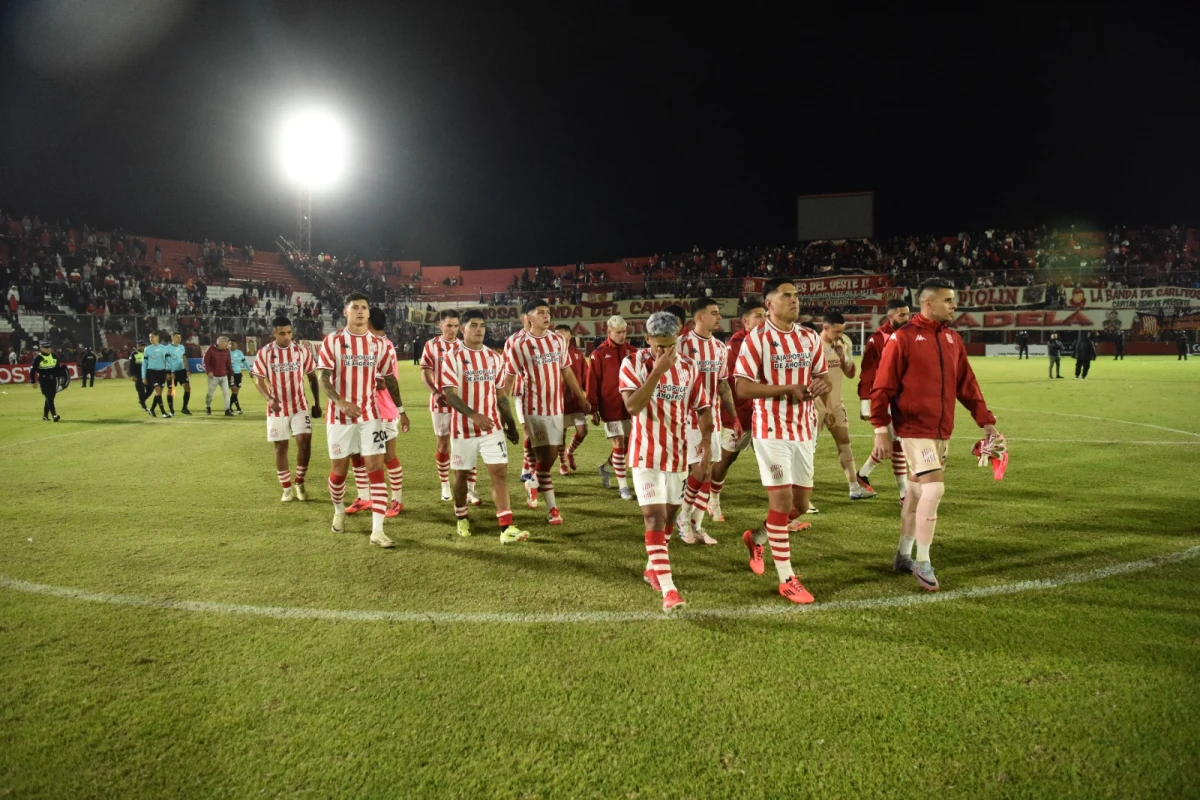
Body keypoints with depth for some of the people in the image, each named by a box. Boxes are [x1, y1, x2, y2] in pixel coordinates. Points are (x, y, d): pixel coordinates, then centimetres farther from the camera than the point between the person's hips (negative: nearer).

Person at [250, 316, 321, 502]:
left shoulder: (302, 351, -1)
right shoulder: (263, 353, -5)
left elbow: (312, 378, 6)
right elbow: (259, 379, -5)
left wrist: (317, 403, 5)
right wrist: (269, 398, -23)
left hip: (300, 406, 0)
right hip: (277, 408, 0)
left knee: (304, 441, -11)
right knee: (280, 447, 5)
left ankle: (299, 483, 8)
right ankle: (287, 488, 17)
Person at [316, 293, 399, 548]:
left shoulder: (378, 344, 4)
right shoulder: (332, 341, -5)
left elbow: (389, 379, 13)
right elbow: (322, 377, -12)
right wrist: (341, 402, -28)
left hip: (370, 414, 2)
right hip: (339, 415, -1)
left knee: (376, 468, -7)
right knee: (339, 469, 10)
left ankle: (377, 530, -6)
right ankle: (339, 512, 40)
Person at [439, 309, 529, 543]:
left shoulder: (495, 357, 8)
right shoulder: (452, 357, -7)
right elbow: (449, 394, -16)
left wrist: (511, 424, 14)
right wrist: (473, 414, -30)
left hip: (493, 427, 3)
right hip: (463, 427, -3)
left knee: (500, 472, -6)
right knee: (462, 474, 11)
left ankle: (506, 528, -8)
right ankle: (461, 518, 33)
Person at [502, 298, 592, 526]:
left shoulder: (558, 340, 6)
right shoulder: (520, 345, -9)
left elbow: (567, 371, 14)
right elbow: (509, 378, -5)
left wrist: (582, 398, 15)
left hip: (556, 406, 5)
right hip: (535, 408, -5)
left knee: (550, 456, 11)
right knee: (544, 457, -2)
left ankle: (535, 484, 36)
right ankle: (552, 508, 5)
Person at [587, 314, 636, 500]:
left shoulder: (630, 351, 7)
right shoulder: (599, 353, -5)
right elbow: (593, 382, -5)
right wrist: (593, 409, -7)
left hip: (629, 406, 4)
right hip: (610, 407, -4)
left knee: (626, 444, 10)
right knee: (618, 445, -3)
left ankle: (605, 468, 36)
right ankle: (622, 485, 6)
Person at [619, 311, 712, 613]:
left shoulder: (688, 367, 2)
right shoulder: (633, 364, -11)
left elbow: (702, 406, 6)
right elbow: (632, 407, -24)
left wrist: (706, 434, -13)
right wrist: (657, 371, -27)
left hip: (677, 454, 5)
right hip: (647, 454, -4)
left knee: (669, 515, 15)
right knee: (654, 518, -11)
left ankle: (653, 568, 36)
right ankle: (668, 589, -13)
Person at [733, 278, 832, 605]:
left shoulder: (810, 337, 9)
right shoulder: (756, 339, -9)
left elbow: (822, 377, 15)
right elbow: (742, 388, -14)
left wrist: (821, 385, -9)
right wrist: (787, 389, -21)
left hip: (803, 428, 6)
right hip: (771, 429, -6)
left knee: (801, 501, 10)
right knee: (781, 498, -6)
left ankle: (757, 538, 37)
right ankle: (786, 578, 6)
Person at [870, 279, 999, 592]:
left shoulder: (953, 339, 9)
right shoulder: (903, 338, -10)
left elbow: (967, 385, 13)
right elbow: (882, 387, -12)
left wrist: (986, 421, 8)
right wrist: (881, 429, -15)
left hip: (942, 430, 7)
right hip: (914, 429, -7)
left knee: (918, 490, 14)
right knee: (934, 488, -14)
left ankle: (903, 555, 27)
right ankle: (923, 563, 1)